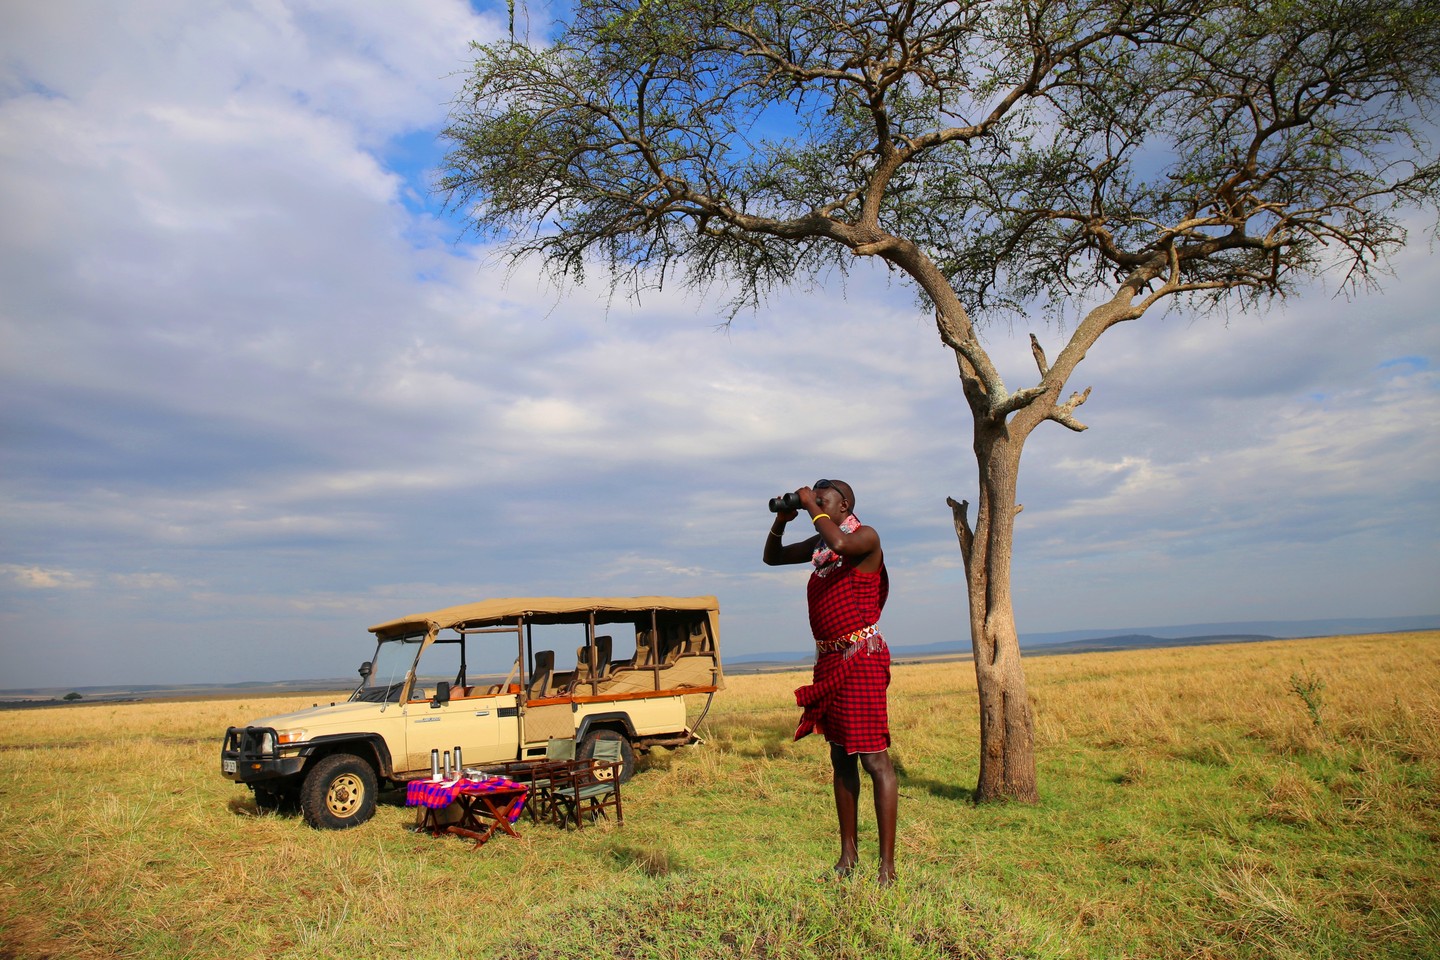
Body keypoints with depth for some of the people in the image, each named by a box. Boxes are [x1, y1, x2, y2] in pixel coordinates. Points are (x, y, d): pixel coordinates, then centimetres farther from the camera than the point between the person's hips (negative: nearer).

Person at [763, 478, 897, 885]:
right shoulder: (818, 544, 14)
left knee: (874, 759, -7)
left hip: (861, 658, -9)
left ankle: (887, 864, -1)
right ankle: (848, 854, 25)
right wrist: (781, 520, 7)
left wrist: (812, 506, -17)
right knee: (841, 759, 14)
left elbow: (840, 543, -32)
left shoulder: (866, 537, -8)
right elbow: (772, 558, 23)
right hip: (829, 660, 9)